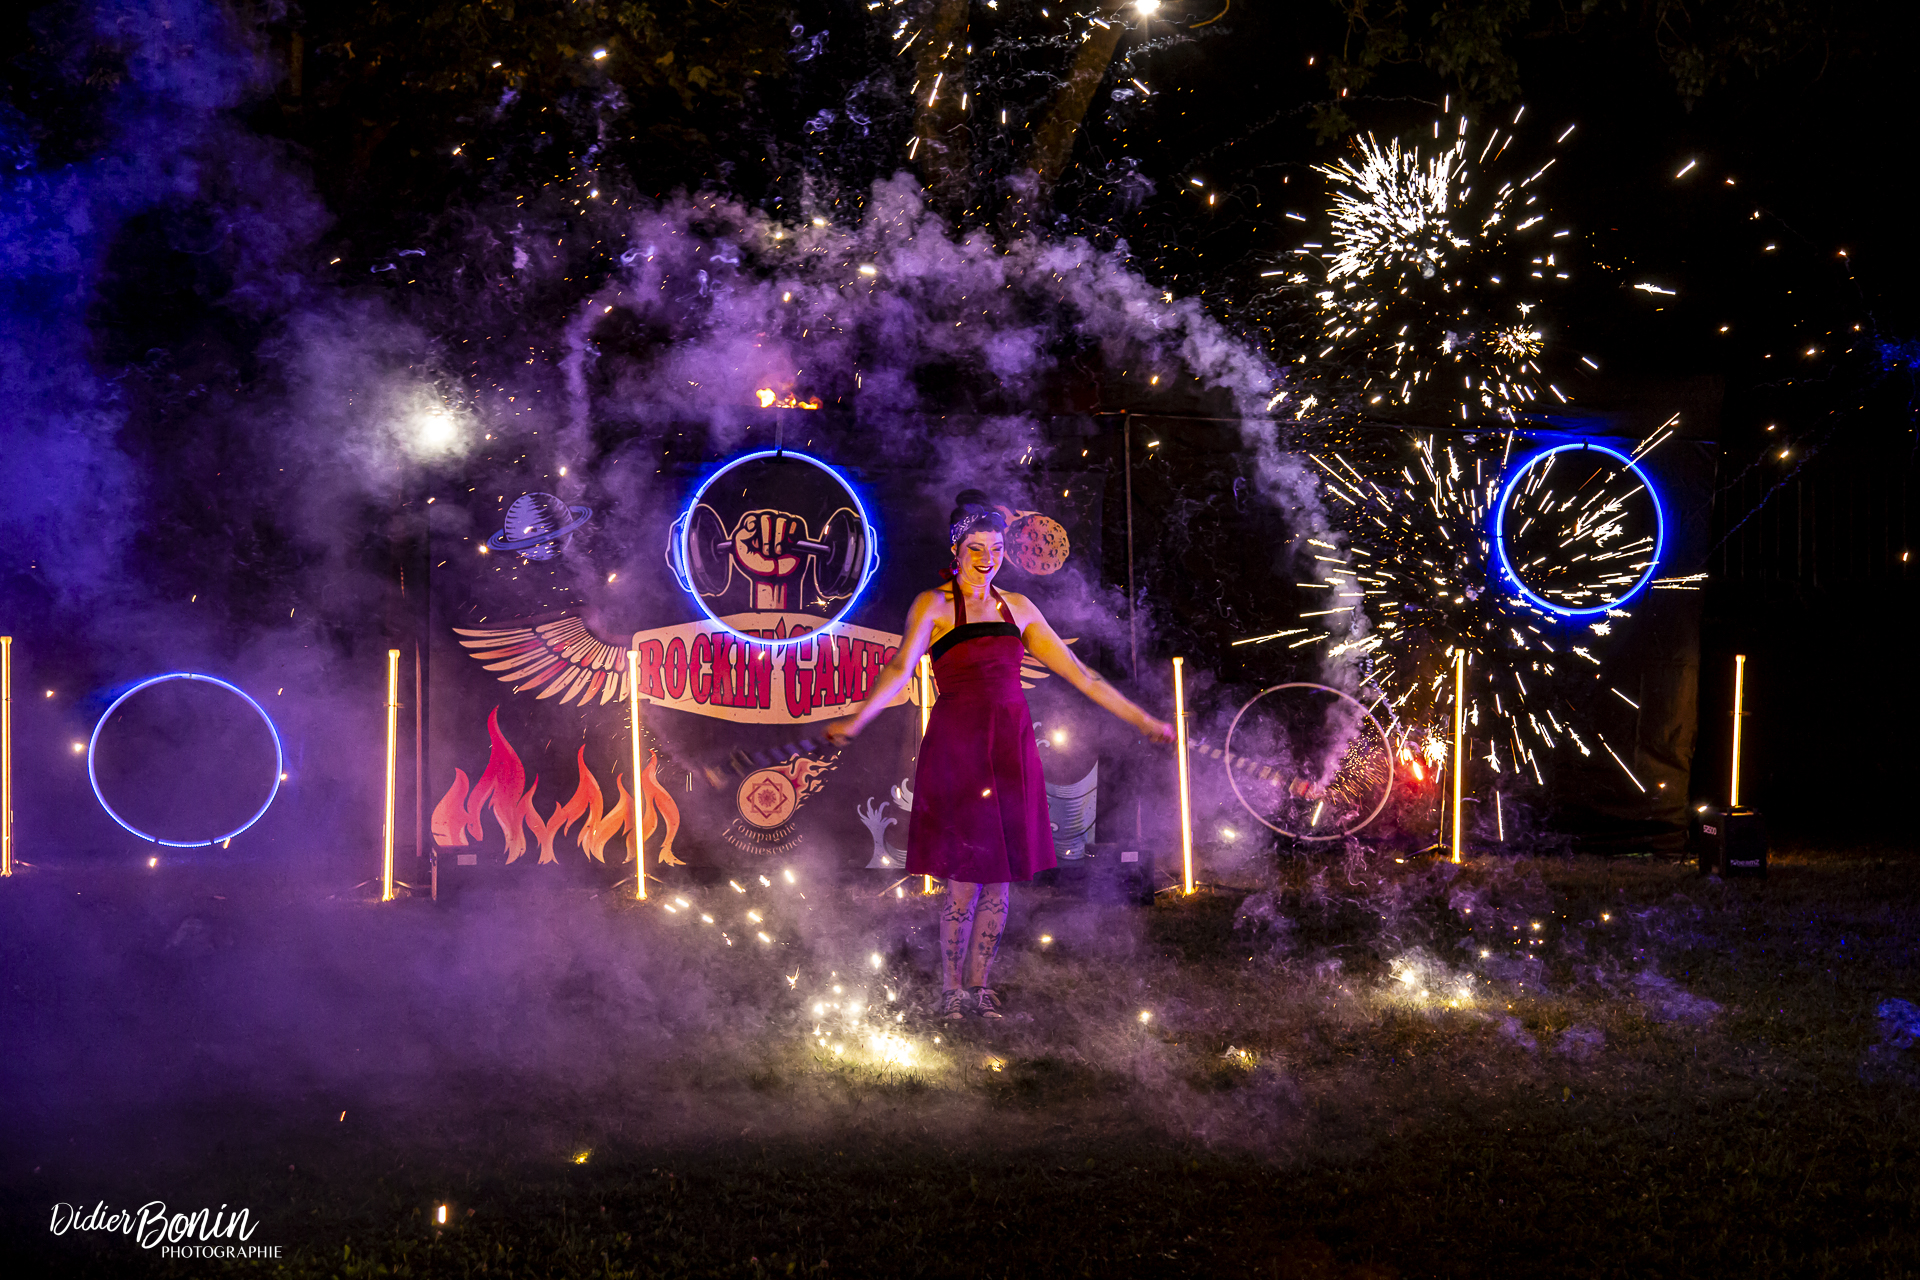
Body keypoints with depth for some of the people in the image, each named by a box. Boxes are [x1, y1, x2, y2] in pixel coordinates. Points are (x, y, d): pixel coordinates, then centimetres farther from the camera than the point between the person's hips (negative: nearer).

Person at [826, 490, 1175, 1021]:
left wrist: (1143, 720, 17)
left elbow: (1078, 673, 17)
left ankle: (979, 985, 20)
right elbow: (902, 668, -18)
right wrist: (854, 721, -35)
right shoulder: (933, 605, -2)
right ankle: (951, 990, 13)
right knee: (963, 883, -3)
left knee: (1001, 880, 6)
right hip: (958, 749, -4)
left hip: (1012, 751, 5)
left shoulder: (1017, 608, 13)